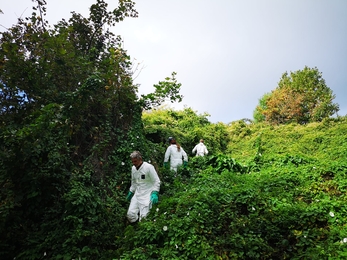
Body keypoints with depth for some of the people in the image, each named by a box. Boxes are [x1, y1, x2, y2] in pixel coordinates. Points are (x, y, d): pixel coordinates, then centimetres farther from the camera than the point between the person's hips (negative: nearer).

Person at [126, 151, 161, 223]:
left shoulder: (149, 167, -13)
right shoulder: (133, 168, 7)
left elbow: (157, 181, -10)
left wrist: (155, 193, -19)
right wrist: (130, 192, 24)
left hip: (147, 195, -6)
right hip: (137, 195, 6)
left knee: (144, 217, -13)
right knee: (130, 214, -4)